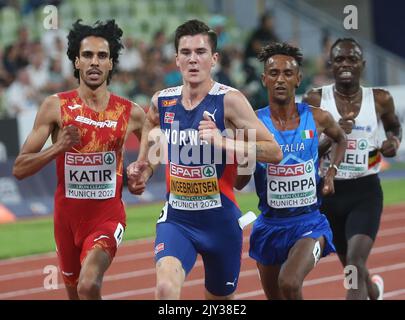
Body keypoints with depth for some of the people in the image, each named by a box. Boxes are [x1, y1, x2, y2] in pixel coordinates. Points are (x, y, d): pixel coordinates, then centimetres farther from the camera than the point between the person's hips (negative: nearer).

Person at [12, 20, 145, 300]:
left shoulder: (130, 113, -2)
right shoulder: (56, 106, -5)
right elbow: (19, 169, -6)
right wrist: (58, 147, -21)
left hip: (108, 216, -2)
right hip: (68, 216, 2)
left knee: (88, 285, -28)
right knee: (75, 292, 17)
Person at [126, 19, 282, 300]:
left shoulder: (229, 100, -13)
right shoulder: (162, 102, 0)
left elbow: (274, 152, -15)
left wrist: (223, 142, -27)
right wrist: (142, 172, 9)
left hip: (221, 219, -1)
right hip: (176, 218, 2)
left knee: (220, 299, 17)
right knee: (166, 287, -26)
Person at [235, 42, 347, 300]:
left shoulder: (316, 118, -4)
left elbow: (341, 138, 21)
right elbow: (239, 184, -6)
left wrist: (332, 173, 6)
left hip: (309, 223, -2)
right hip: (270, 225, 2)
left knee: (290, 283, -28)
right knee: (275, 297, 15)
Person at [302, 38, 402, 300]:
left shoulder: (380, 100, -2)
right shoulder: (315, 101, -5)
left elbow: (395, 126, 20)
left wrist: (395, 141, -2)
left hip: (366, 192, -2)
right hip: (330, 191, 2)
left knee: (355, 265, -22)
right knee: (351, 266, 19)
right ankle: (374, 290, 54)